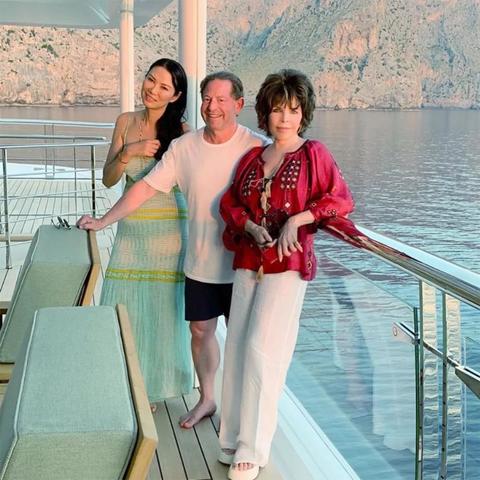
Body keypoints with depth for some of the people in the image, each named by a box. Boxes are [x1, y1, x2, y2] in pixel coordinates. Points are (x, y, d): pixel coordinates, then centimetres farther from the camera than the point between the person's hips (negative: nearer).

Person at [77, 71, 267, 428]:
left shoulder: (256, 147, -11)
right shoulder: (184, 147, -3)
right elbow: (147, 187, -2)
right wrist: (104, 221, -5)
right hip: (200, 262, 3)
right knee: (201, 330, 14)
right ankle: (206, 400, 34)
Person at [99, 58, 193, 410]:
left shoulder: (182, 131, -6)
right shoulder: (126, 123, 5)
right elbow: (108, 179, 2)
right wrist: (129, 152, -11)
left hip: (168, 228, -3)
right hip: (131, 227, 4)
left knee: (162, 306, 5)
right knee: (124, 305, 7)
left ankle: (156, 385, 22)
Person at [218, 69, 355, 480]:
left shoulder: (314, 153, 0)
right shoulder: (252, 157, 12)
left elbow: (341, 200, -7)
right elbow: (230, 203, 14)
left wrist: (298, 218, -17)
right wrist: (250, 226, -5)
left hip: (288, 263, -5)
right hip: (248, 261, 5)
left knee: (262, 348, -10)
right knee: (238, 347, 6)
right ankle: (234, 438, 19)